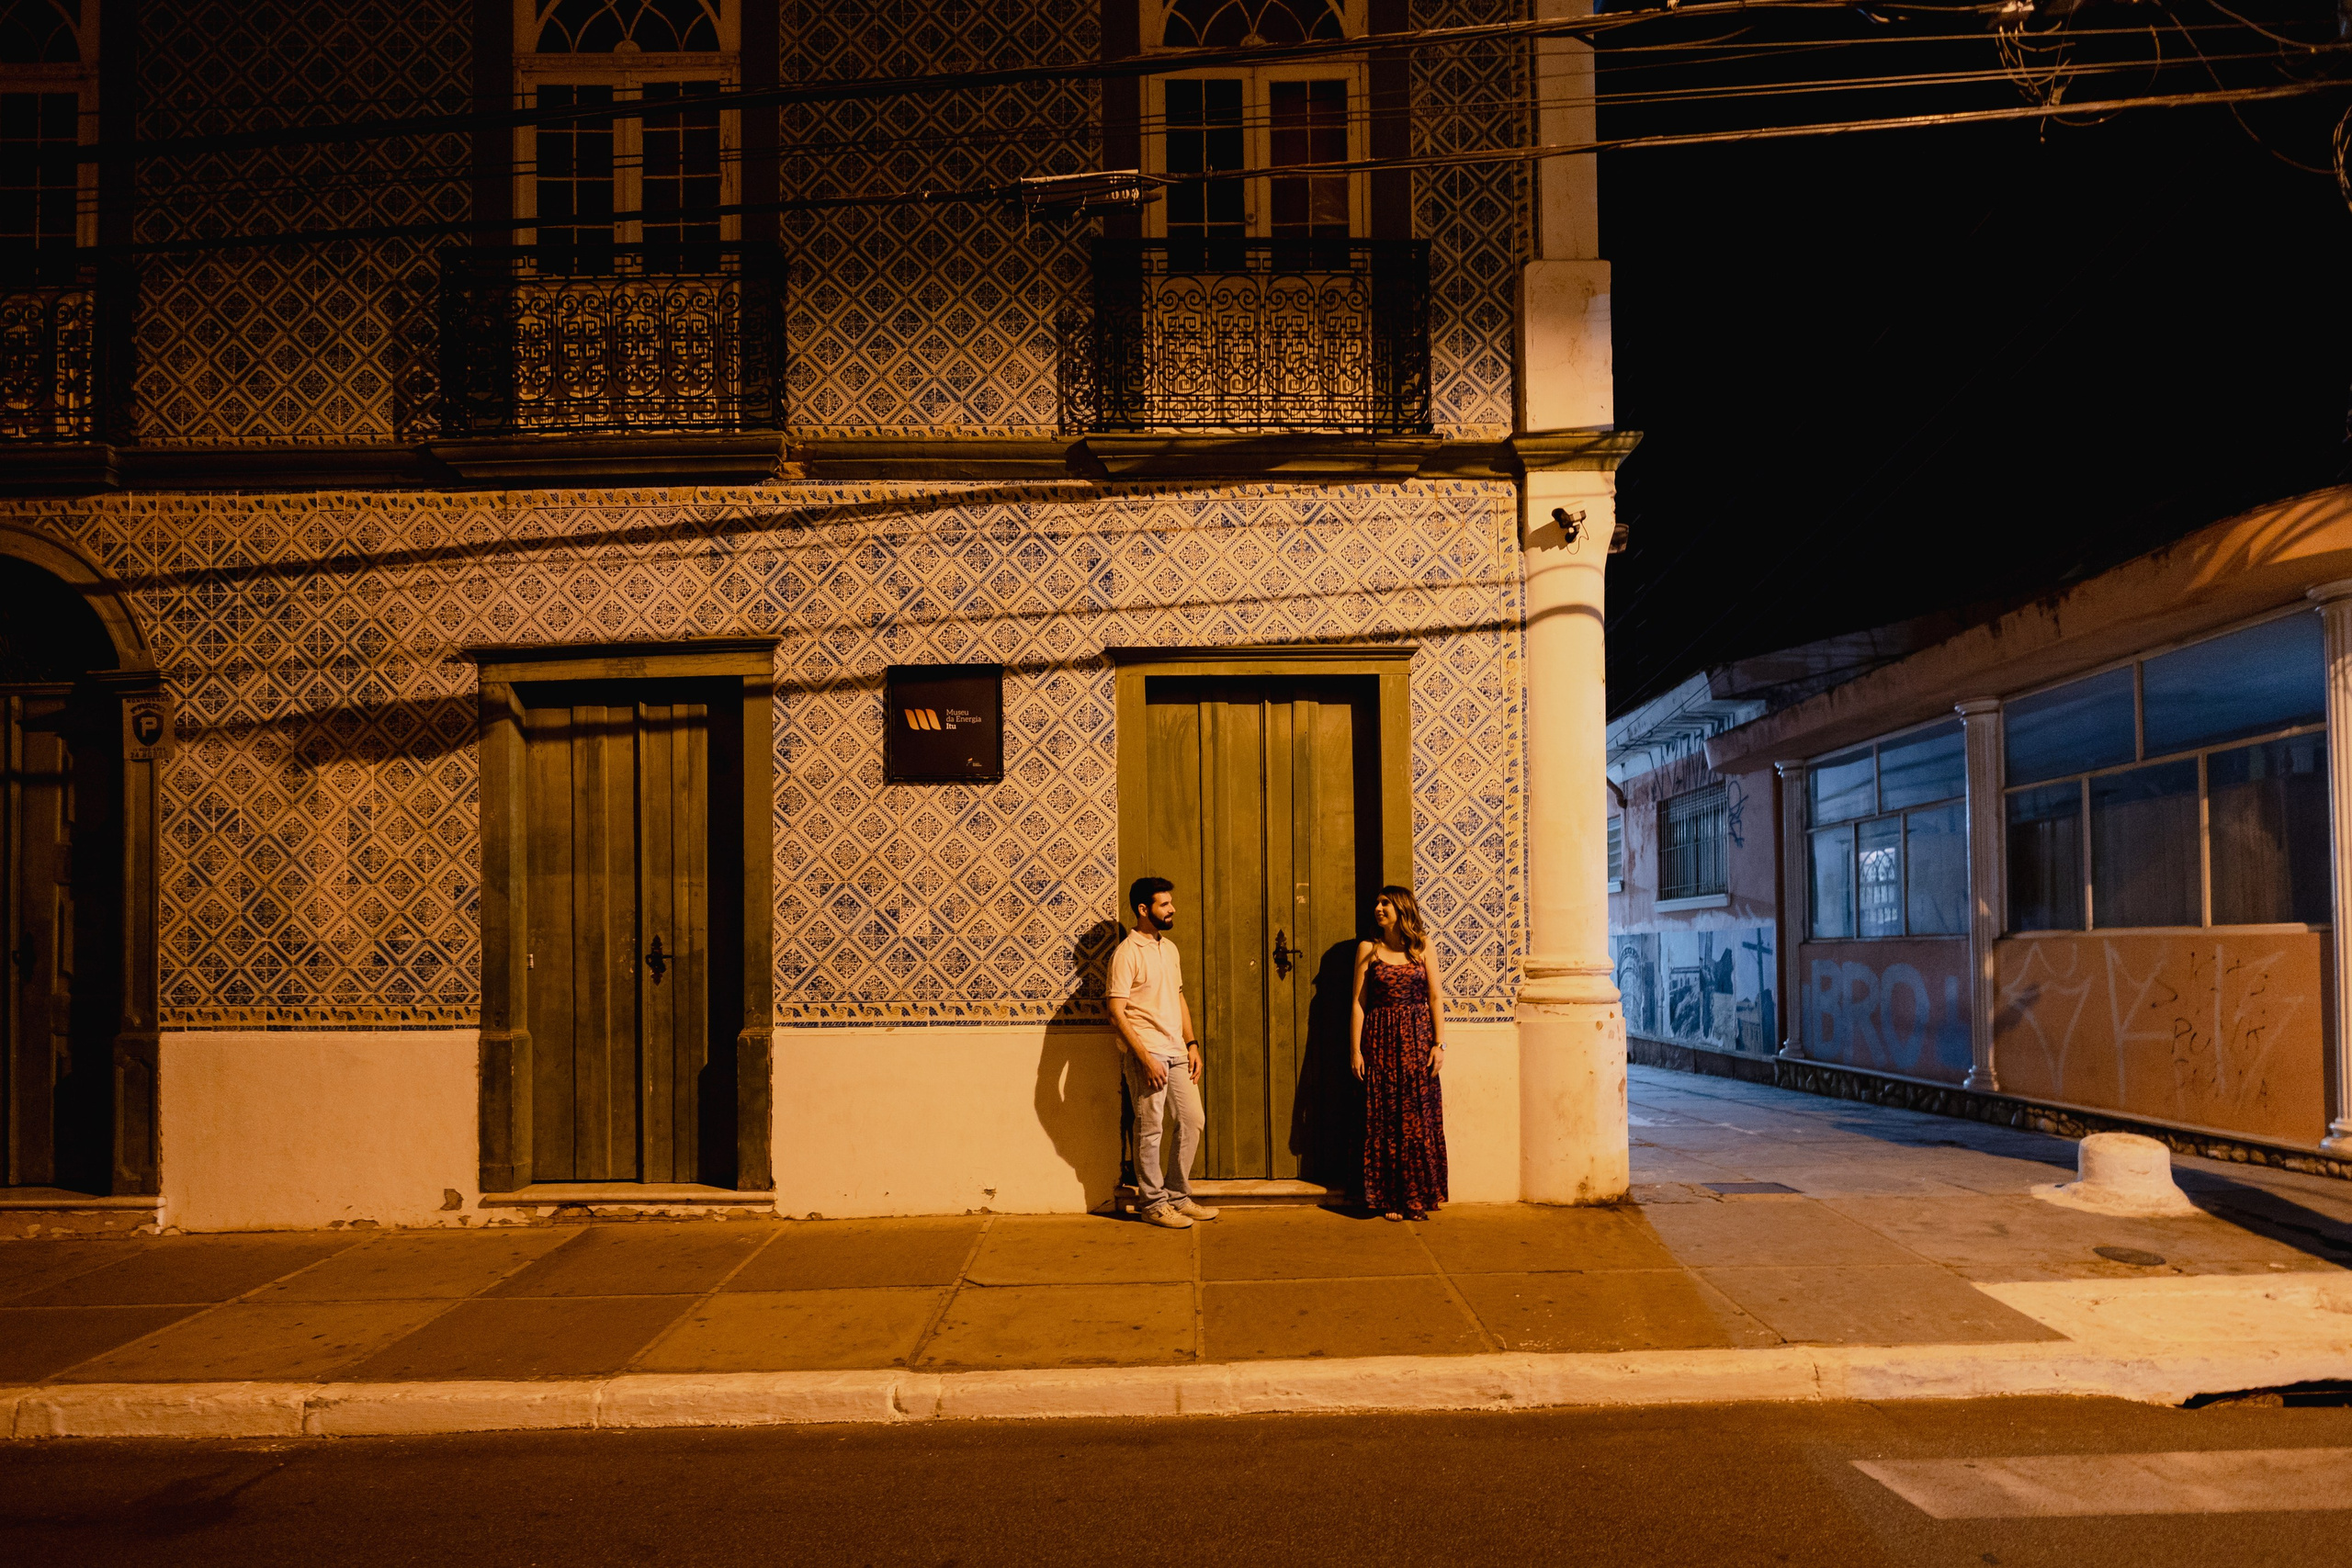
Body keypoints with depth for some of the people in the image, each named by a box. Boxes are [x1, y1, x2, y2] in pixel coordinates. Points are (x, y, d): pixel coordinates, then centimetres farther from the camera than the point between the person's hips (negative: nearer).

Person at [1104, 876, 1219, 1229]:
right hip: (1146, 1054, -8)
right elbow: (1117, 1013, -16)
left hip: (1176, 1052, 8)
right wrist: (1146, 1059, -19)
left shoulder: (1169, 948, 14)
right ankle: (1152, 1203, 11)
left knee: (1193, 1120, 9)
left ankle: (1177, 1196, 20)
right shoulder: (1126, 954, -12)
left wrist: (1192, 1045, 11)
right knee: (1150, 1129, -1)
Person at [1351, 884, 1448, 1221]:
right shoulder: (1368, 949, 5)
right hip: (1381, 1042, 0)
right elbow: (1359, 1002, 3)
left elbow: (1436, 997, 4)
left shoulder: (1422, 947, 6)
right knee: (1385, 1120, 0)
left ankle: (1417, 1197, 10)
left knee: (1419, 1118, 0)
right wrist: (1355, 1049, -2)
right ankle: (1390, 1199, 8)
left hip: (1417, 1041, 0)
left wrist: (1439, 1044, -4)